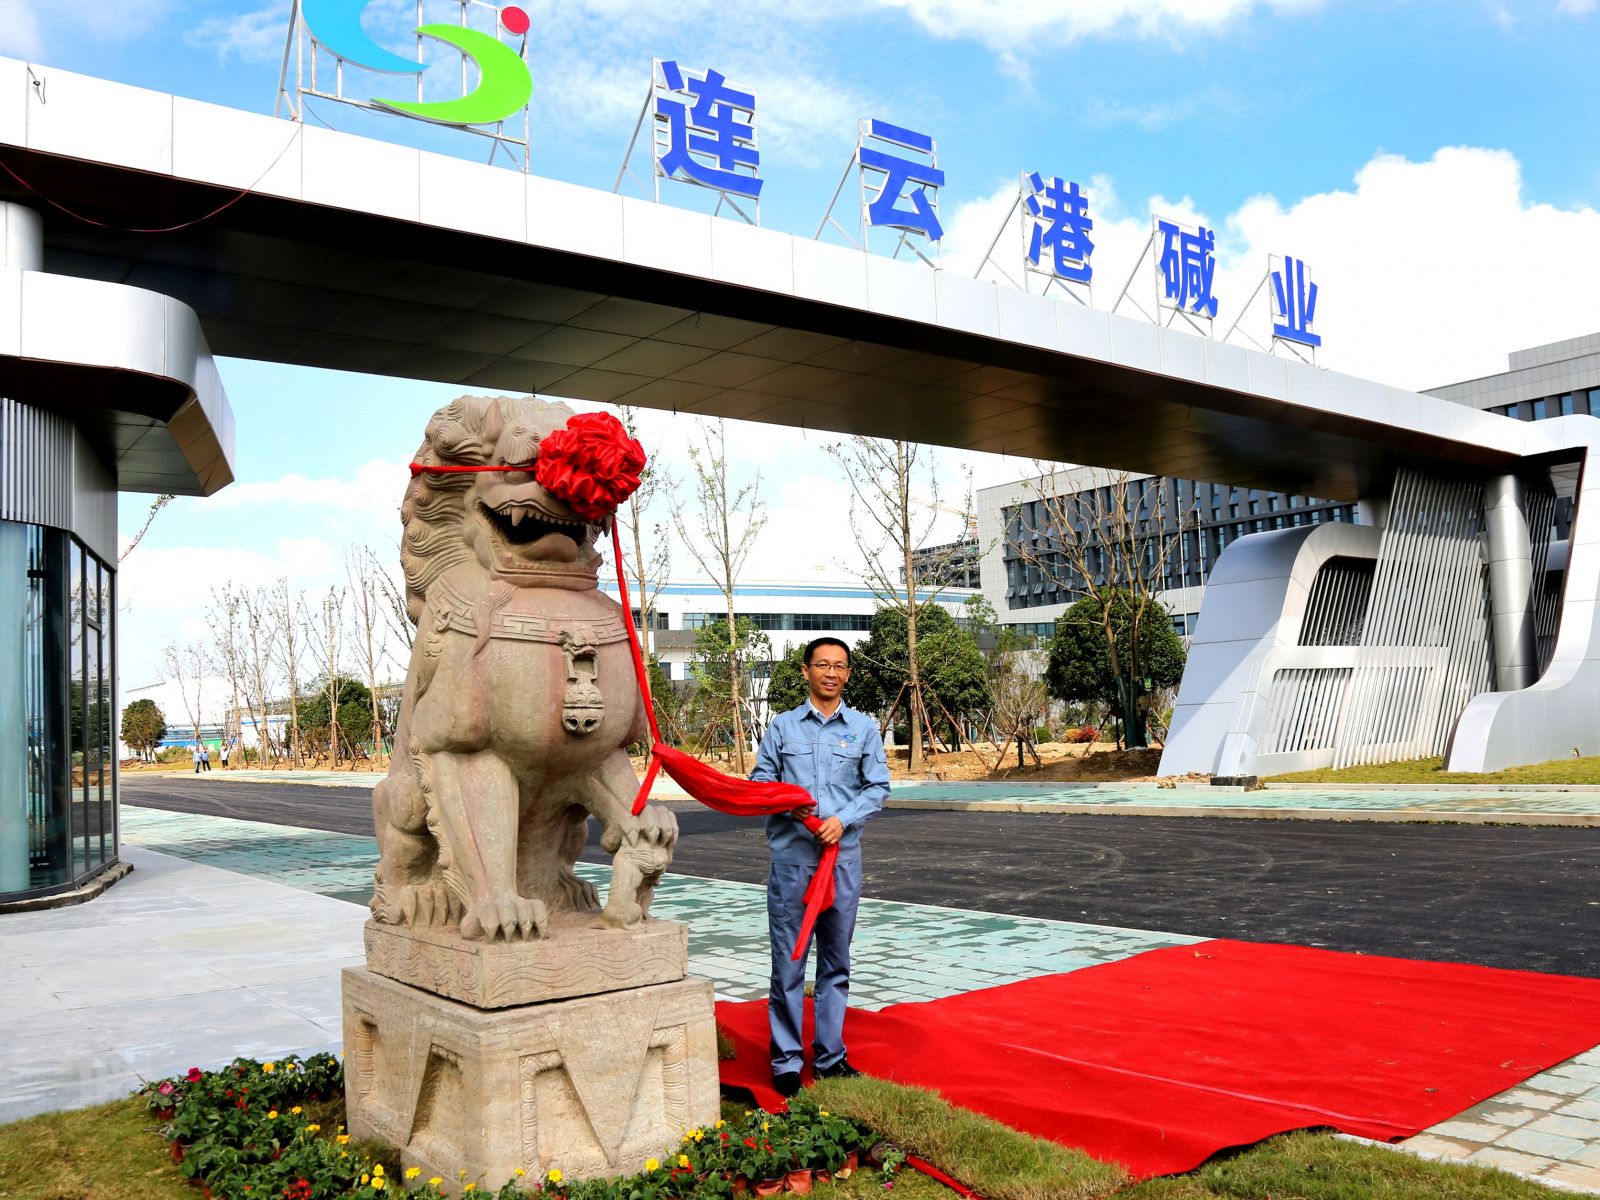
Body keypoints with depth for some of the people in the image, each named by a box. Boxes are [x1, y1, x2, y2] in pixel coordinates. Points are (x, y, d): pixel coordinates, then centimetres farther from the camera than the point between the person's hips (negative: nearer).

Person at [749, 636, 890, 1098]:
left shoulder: (864, 728, 6)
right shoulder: (782, 726, 6)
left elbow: (878, 786, 2)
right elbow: (760, 781, 6)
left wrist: (843, 819, -13)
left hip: (843, 857, 1)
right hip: (790, 857, -1)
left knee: (837, 961, 10)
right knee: (788, 961, 1)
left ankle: (830, 1055, 22)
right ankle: (786, 1060, 12)